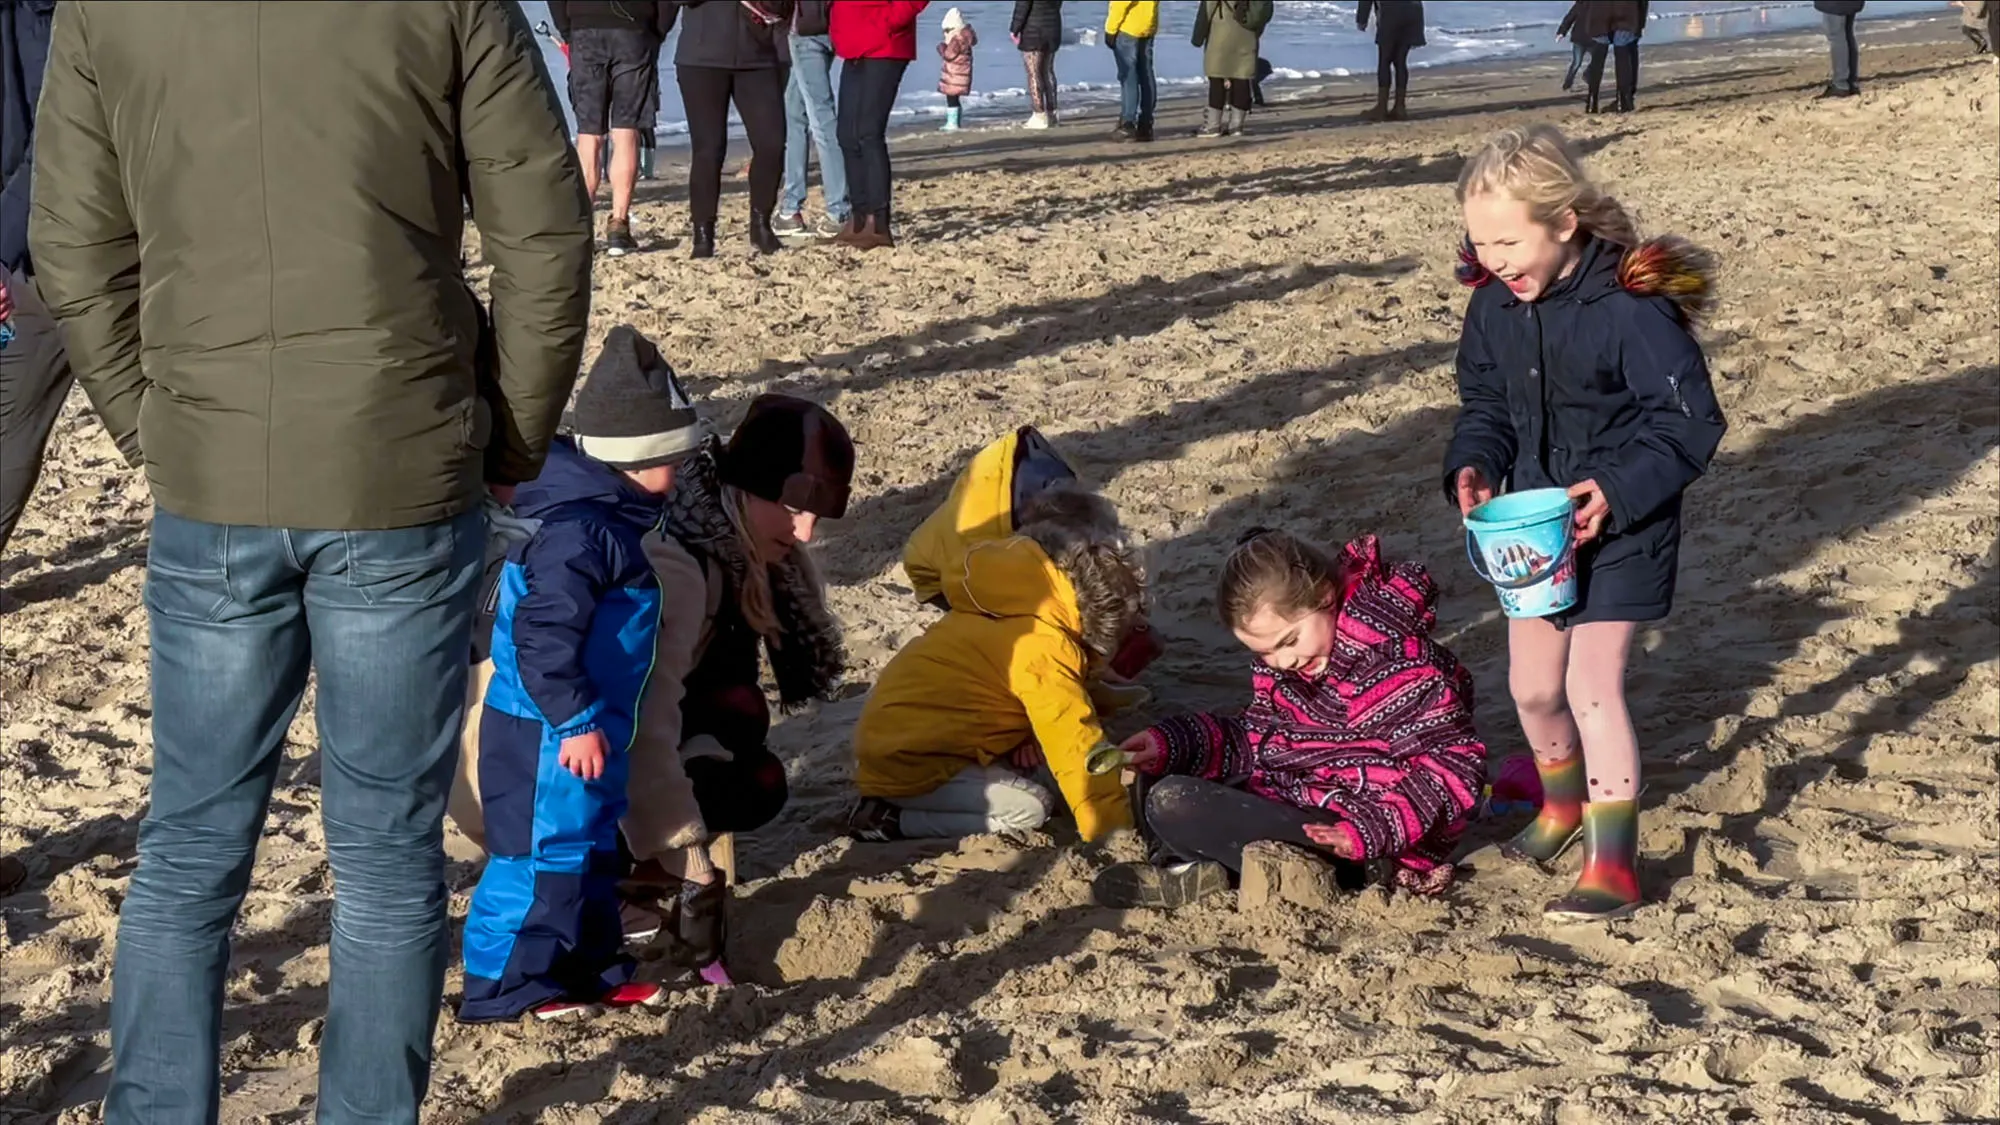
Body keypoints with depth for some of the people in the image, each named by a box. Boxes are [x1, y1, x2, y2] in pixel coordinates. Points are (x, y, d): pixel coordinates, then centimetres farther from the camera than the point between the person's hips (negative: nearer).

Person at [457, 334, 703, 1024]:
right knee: (542, 854, -3)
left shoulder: (607, 516, 9)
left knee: (591, 845, 19)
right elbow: (545, 636, -28)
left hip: (584, 727, 11)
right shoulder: (578, 531, -24)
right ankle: (503, 986, 7)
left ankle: (592, 967, 31)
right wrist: (576, 721, -25)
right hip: (548, 734, -11)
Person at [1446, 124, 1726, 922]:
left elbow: (1689, 422, -19)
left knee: (1592, 686, -11)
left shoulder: (1630, 306, -23)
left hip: (1618, 528, -7)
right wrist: (1472, 467, -10)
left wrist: (1620, 490, -29)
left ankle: (1613, 867, -4)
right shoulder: (1493, 304, -3)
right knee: (1532, 685, 14)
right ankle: (1564, 804, 42)